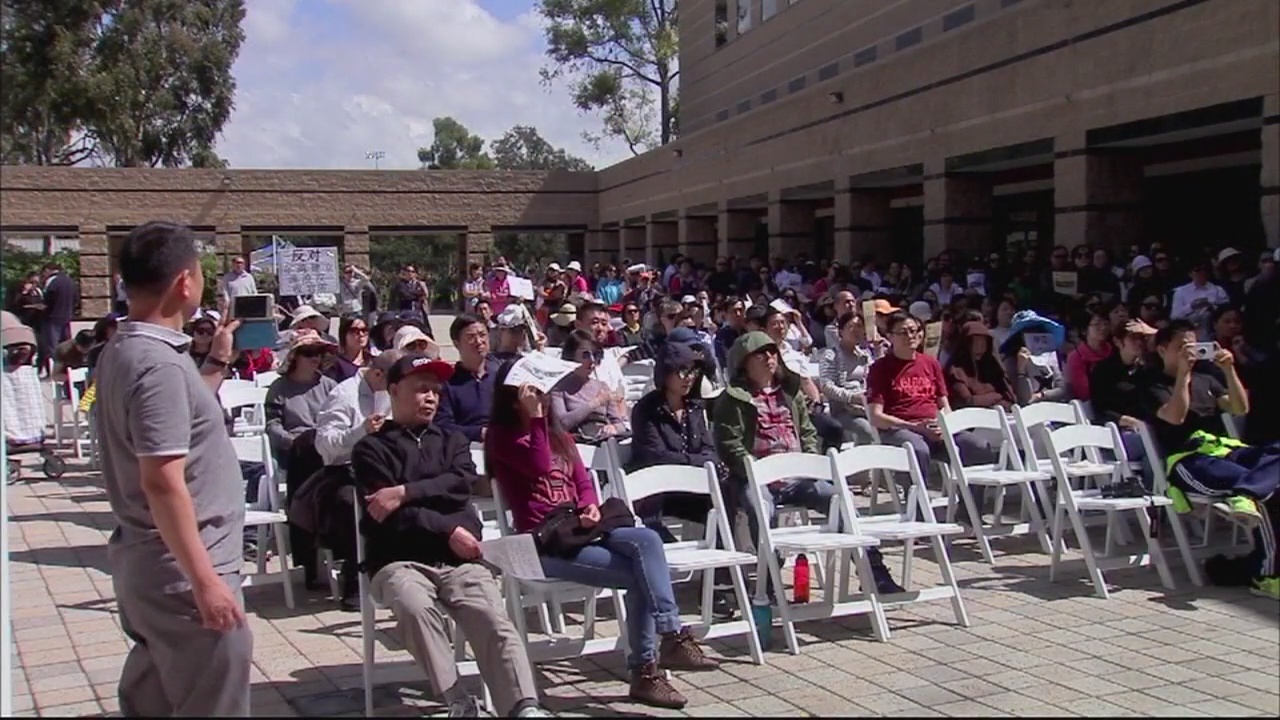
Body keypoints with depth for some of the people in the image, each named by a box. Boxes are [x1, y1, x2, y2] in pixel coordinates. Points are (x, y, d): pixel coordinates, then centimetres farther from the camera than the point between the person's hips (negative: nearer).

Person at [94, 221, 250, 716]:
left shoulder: (124, 350, 8)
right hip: (180, 568, -10)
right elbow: (162, 481, -26)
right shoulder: (159, 362, -22)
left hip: (145, 560, 10)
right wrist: (205, 581, -24)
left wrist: (215, 365, 23)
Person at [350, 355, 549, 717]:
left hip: (459, 559, 3)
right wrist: (448, 530, -9)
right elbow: (386, 514, -3)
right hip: (400, 561, -3)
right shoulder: (372, 449, 12)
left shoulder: (452, 441, 26)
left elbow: (462, 483, 3)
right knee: (415, 606, -36)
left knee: (494, 619, -25)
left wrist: (406, 492, -9)